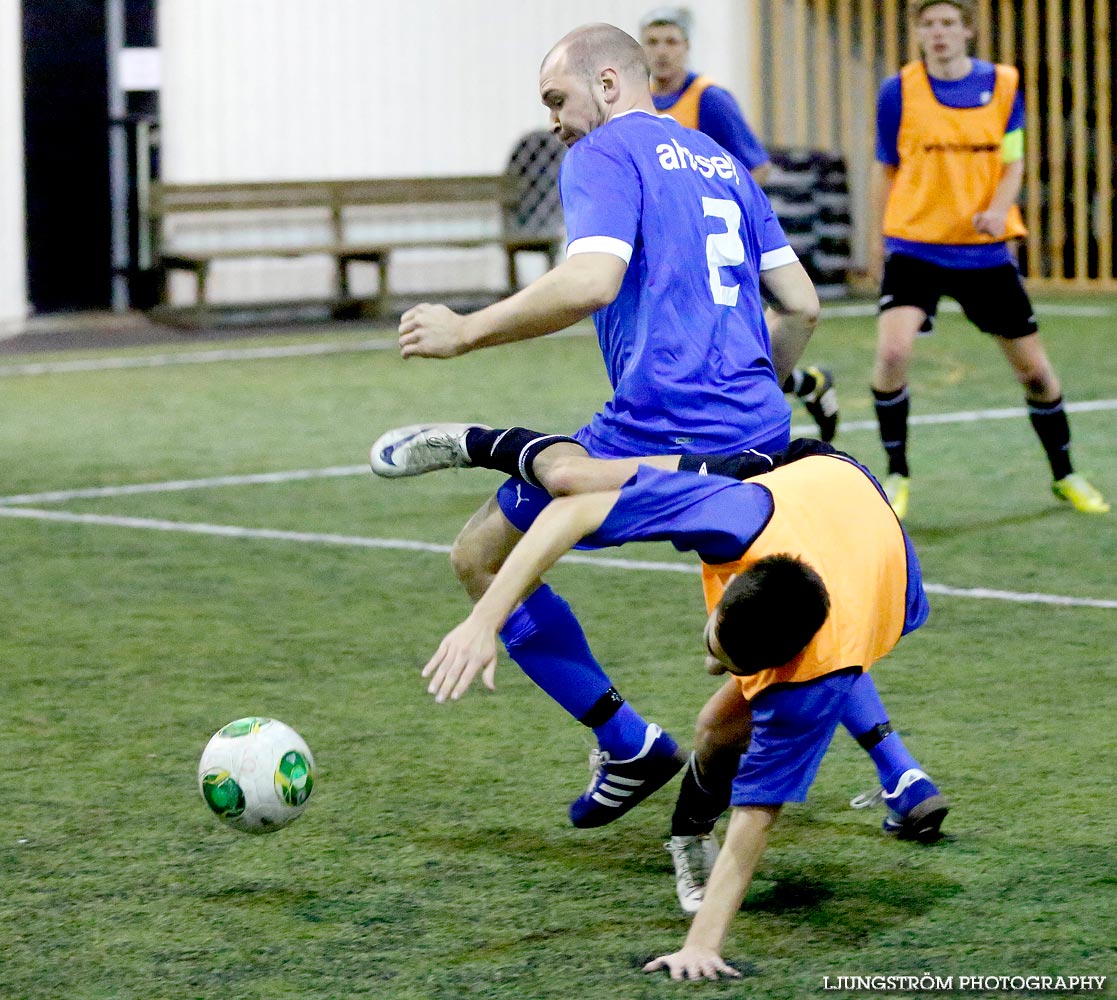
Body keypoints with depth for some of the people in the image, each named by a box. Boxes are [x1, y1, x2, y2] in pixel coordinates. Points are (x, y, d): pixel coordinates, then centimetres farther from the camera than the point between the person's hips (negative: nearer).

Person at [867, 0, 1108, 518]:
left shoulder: (1003, 85, 1)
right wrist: (877, 239, 10)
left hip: (985, 250, 2)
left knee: (1033, 367, 6)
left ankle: (1064, 475, 29)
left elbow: (1013, 162, 3)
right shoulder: (898, 90, -3)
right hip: (914, 246, -2)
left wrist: (998, 209, -17)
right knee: (892, 351, -23)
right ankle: (897, 475, -3)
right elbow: (885, 169, 8)